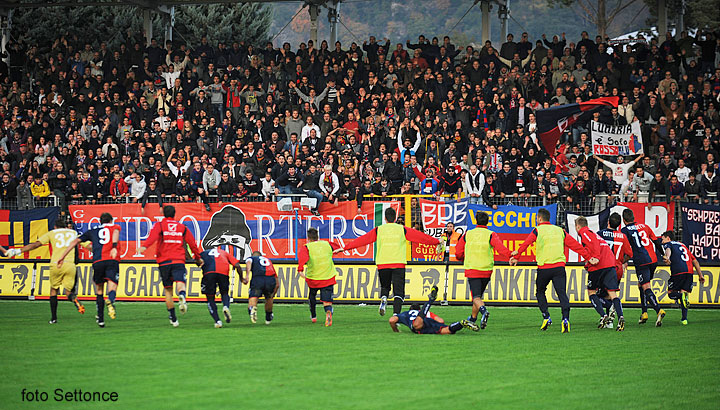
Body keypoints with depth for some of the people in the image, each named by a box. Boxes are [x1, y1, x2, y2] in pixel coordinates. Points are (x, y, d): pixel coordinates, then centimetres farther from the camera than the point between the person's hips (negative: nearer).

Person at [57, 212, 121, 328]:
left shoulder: (92, 231, 27)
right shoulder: (115, 227, 22)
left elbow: (75, 241, 21)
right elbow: (115, 232, -3)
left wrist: (62, 256, 23)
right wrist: (114, 246, -21)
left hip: (98, 262, 2)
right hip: (112, 260, -2)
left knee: (99, 290, 16)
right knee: (112, 287, -11)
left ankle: (101, 319, 15)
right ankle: (110, 301, -45)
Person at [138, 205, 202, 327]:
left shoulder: (159, 225, 8)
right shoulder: (182, 227, 15)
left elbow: (153, 236, -14)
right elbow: (192, 244, 16)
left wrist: (144, 246, -29)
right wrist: (197, 258, 30)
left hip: (164, 262, 0)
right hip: (179, 260, 0)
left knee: (168, 290, 11)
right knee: (180, 283, -17)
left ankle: (173, 318, 13)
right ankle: (182, 296, -54)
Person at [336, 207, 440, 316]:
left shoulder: (378, 230, 8)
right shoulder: (403, 229, 7)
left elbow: (362, 240, 12)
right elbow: (421, 237, 12)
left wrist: (344, 248, 20)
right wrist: (437, 241, 26)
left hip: (383, 264, 1)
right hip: (399, 264, -1)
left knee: (385, 287, 22)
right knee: (398, 292, -1)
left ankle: (383, 299, -11)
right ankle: (396, 315, -18)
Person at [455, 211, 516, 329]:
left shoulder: (467, 235, 4)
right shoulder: (491, 235, -1)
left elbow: (458, 253, 9)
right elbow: (500, 247, -20)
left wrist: (463, 259, 29)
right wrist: (510, 257, -31)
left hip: (471, 270, -1)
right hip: (487, 270, 1)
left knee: (476, 296, -8)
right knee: (479, 294, 20)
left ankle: (484, 310, -37)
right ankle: (473, 318, 30)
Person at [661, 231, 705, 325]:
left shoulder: (668, 244, 14)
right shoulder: (682, 245, 32)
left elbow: (668, 250, -13)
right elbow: (695, 261, 27)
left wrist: (667, 257, -34)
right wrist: (700, 275, 26)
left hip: (678, 271, -5)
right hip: (689, 271, 5)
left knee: (671, 293, 8)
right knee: (684, 292, 10)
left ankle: (682, 296, -25)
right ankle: (684, 319, -3)